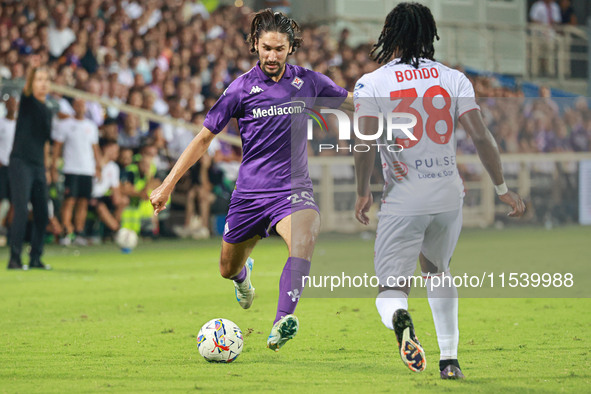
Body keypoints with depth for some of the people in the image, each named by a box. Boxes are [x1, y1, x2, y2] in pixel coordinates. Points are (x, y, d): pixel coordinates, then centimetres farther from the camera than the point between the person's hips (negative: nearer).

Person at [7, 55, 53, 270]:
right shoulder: (27, 101, -2)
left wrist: (45, 167, 21)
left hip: (38, 165, 7)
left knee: (42, 214, 6)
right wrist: (32, 68, -45)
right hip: (21, 162, -7)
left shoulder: (47, 111, 17)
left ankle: (36, 258, 15)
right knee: (21, 211, -14)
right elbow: (27, 86, -25)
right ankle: (14, 258, -12)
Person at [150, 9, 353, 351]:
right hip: (250, 192, 1)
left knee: (305, 237, -34)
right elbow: (205, 137, 1)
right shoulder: (243, 87, -6)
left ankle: (280, 328, -41)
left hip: (294, 188, -1)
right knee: (228, 270, 14)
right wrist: (168, 185, 0)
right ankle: (244, 273, 56)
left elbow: (353, 102, 16)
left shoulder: (308, 81, -1)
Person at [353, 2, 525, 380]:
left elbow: (366, 145, -13)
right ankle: (449, 359, 24)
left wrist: (363, 193, 2)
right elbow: (481, 136, -4)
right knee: (438, 270, 27)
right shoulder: (454, 79, 2)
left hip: (403, 201, -3)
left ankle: (400, 318, -32)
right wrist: (503, 188, 5)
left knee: (392, 287, 5)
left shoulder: (372, 83, -4)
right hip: (448, 196, 3)